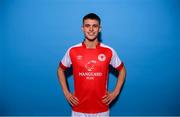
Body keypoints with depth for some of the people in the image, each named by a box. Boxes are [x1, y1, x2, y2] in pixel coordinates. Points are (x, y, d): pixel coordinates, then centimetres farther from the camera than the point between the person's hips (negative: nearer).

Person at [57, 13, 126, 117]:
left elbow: (122, 70, 7)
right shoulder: (72, 51, -7)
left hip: (101, 108, 0)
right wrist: (66, 93, 1)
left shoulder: (109, 51, -8)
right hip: (79, 108, 0)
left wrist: (115, 92, -1)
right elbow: (61, 70, 8)